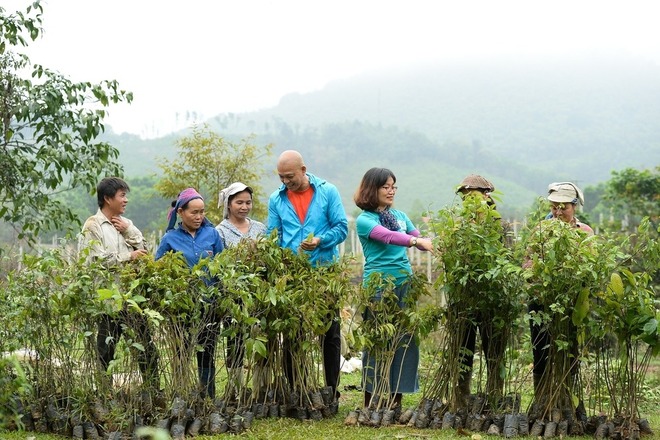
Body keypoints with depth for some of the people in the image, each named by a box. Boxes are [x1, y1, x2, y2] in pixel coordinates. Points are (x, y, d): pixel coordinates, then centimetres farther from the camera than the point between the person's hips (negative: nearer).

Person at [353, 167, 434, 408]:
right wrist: (416, 241, -33)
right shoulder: (364, 219, -2)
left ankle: (396, 399, 11)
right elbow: (387, 236, -19)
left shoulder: (400, 216, 16)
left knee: (405, 339, 3)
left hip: (405, 281, 5)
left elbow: (420, 240, 10)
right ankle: (370, 402, 5)